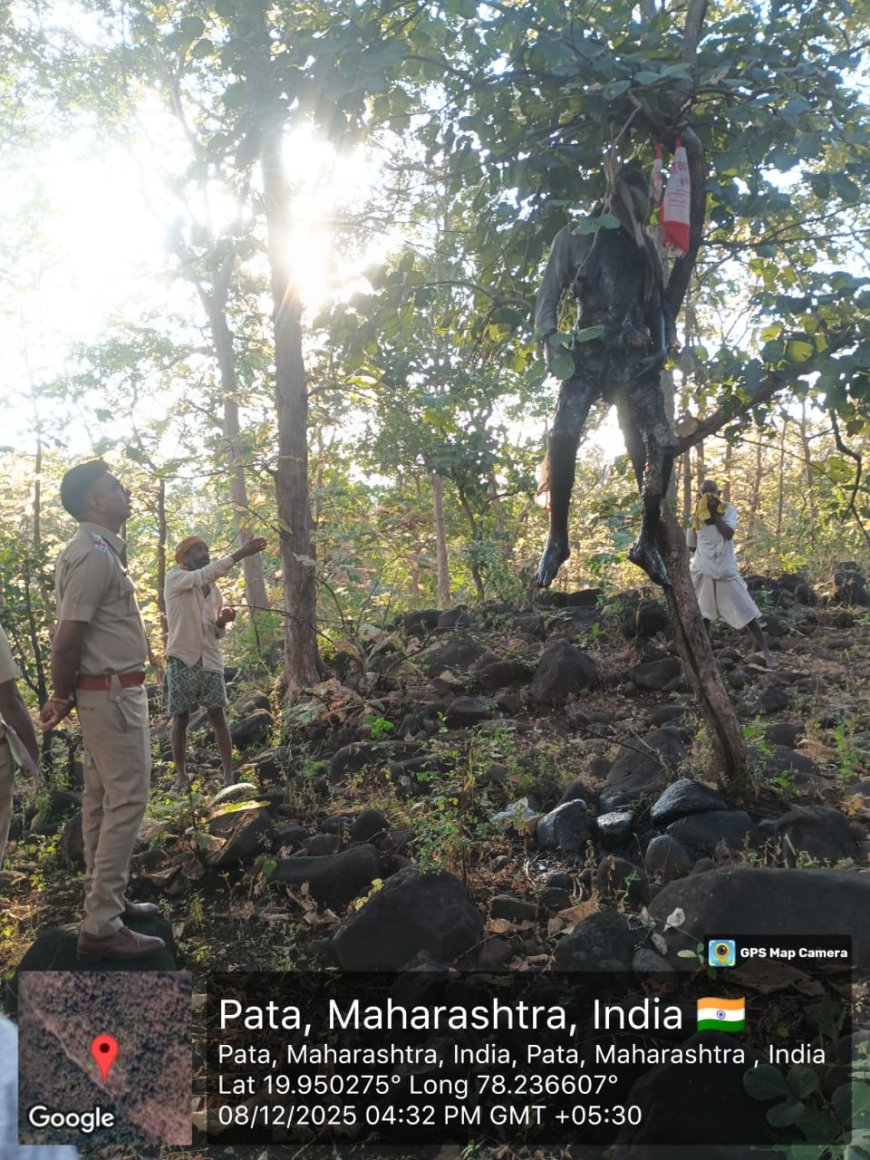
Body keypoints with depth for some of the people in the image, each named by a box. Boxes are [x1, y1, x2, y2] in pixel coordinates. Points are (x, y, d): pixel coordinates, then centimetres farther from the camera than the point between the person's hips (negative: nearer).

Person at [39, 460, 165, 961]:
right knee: (127, 802, -7)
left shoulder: (100, 549, 13)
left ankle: (109, 898, 27)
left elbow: (75, 633, 13)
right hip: (114, 693, -10)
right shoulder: (95, 556, -19)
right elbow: (67, 640, -21)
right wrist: (63, 698, -8)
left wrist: (68, 696, 12)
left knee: (103, 799, 15)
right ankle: (101, 926, -2)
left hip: (109, 692, 10)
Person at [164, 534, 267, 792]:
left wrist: (222, 621, -5)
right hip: (182, 659, -4)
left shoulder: (214, 590, 15)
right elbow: (204, 575, -24)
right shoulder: (175, 579, -3)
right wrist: (240, 554, -32)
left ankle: (229, 773, 0)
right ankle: (181, 774, 14)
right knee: (180, 719, 3)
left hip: (210, 659, 4)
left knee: (218, 715, -2)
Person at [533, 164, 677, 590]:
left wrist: (660, 347, 11)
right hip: (589, 354, -3)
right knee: (563, 436, -23)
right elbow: (549, 292, 5)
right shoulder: (574, 236, 10)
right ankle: (557, 539, -10)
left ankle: (647, 542, 4)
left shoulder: (644, 245, 21)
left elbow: (655, 302, 23)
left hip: (634, 357, 4)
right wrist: (549, 337, -9)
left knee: (661, 445, -9)